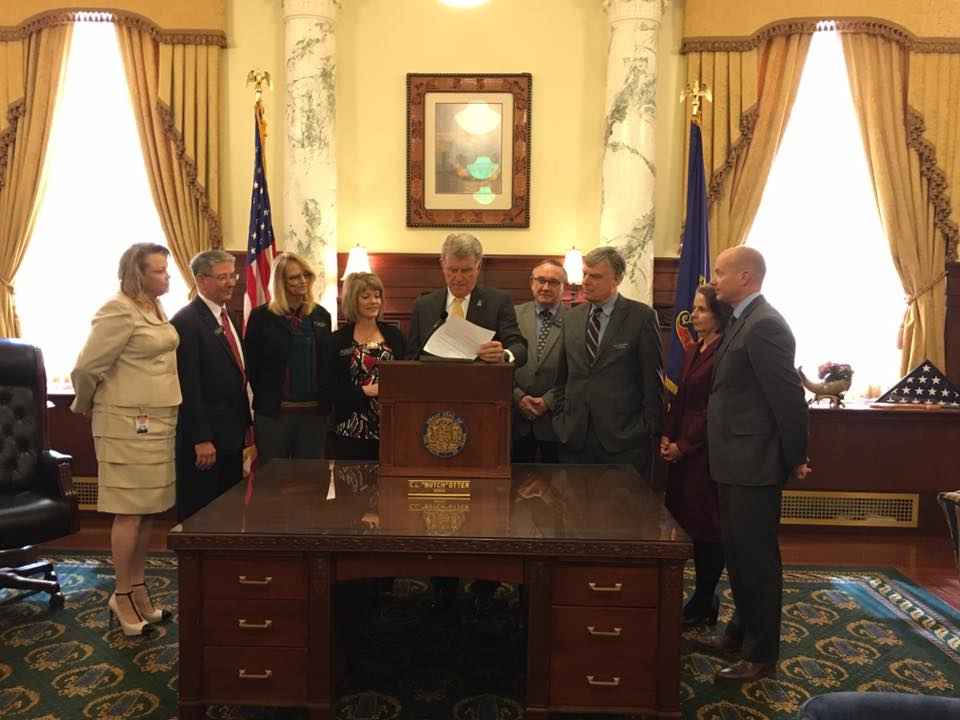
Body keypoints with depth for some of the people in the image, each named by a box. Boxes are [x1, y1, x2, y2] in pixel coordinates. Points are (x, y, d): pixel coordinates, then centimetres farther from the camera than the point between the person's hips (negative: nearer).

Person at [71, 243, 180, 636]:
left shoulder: (155, 308, 12)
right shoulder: (120, 311, -15)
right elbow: (86, 368, -14)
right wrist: (84, 407, 2)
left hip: (159, 422, 8)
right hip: (129, 424, -8)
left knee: (148, 510, 13)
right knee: (130, 513, 0)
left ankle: (138, 590, 25)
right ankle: (122, 596, 15)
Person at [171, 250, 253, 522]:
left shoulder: (225, 317, 14)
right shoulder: (186, 322, -14)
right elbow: (188, 386, -18)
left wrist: (246, 423, 16)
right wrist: (201, 439, -19)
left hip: (231, 435, 8)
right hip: (204, 439, -8)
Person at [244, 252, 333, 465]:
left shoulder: (321, 315, 9)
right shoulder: (261, 316, -2)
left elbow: (327, 362, 10)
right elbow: (251, 364, -1)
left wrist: (325, 402, 4)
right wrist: (265, 398, 1)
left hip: (315, 412, 3)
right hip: (273, 412, -3)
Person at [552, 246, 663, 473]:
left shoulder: (642, 316, -3)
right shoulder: (571, 318, 11)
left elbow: (652, 379, -4)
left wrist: (650, 429, -6)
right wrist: (560, 419, 7)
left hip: (624, 438, -4)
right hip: (574, 437, 4)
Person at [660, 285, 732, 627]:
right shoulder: (693, 351, 13)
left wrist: (683, 445, -12)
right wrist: (666, 436, 5)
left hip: (706, 450, -8)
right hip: (682, 448, 8)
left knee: (705, 525, 3)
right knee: (687, 521, 12)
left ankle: (704, 604, 16)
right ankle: (704, 598, 25)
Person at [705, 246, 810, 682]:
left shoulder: (764, 325, -18)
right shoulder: (742, 321, 12)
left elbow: (788, 395, -19)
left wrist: (796, 458, -12)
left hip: (754, 464, -10)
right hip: (735, 461, 10)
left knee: (756, 556, 2)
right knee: (737, 552, 20)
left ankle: (761, 655, 17)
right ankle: (742, 630, 37)